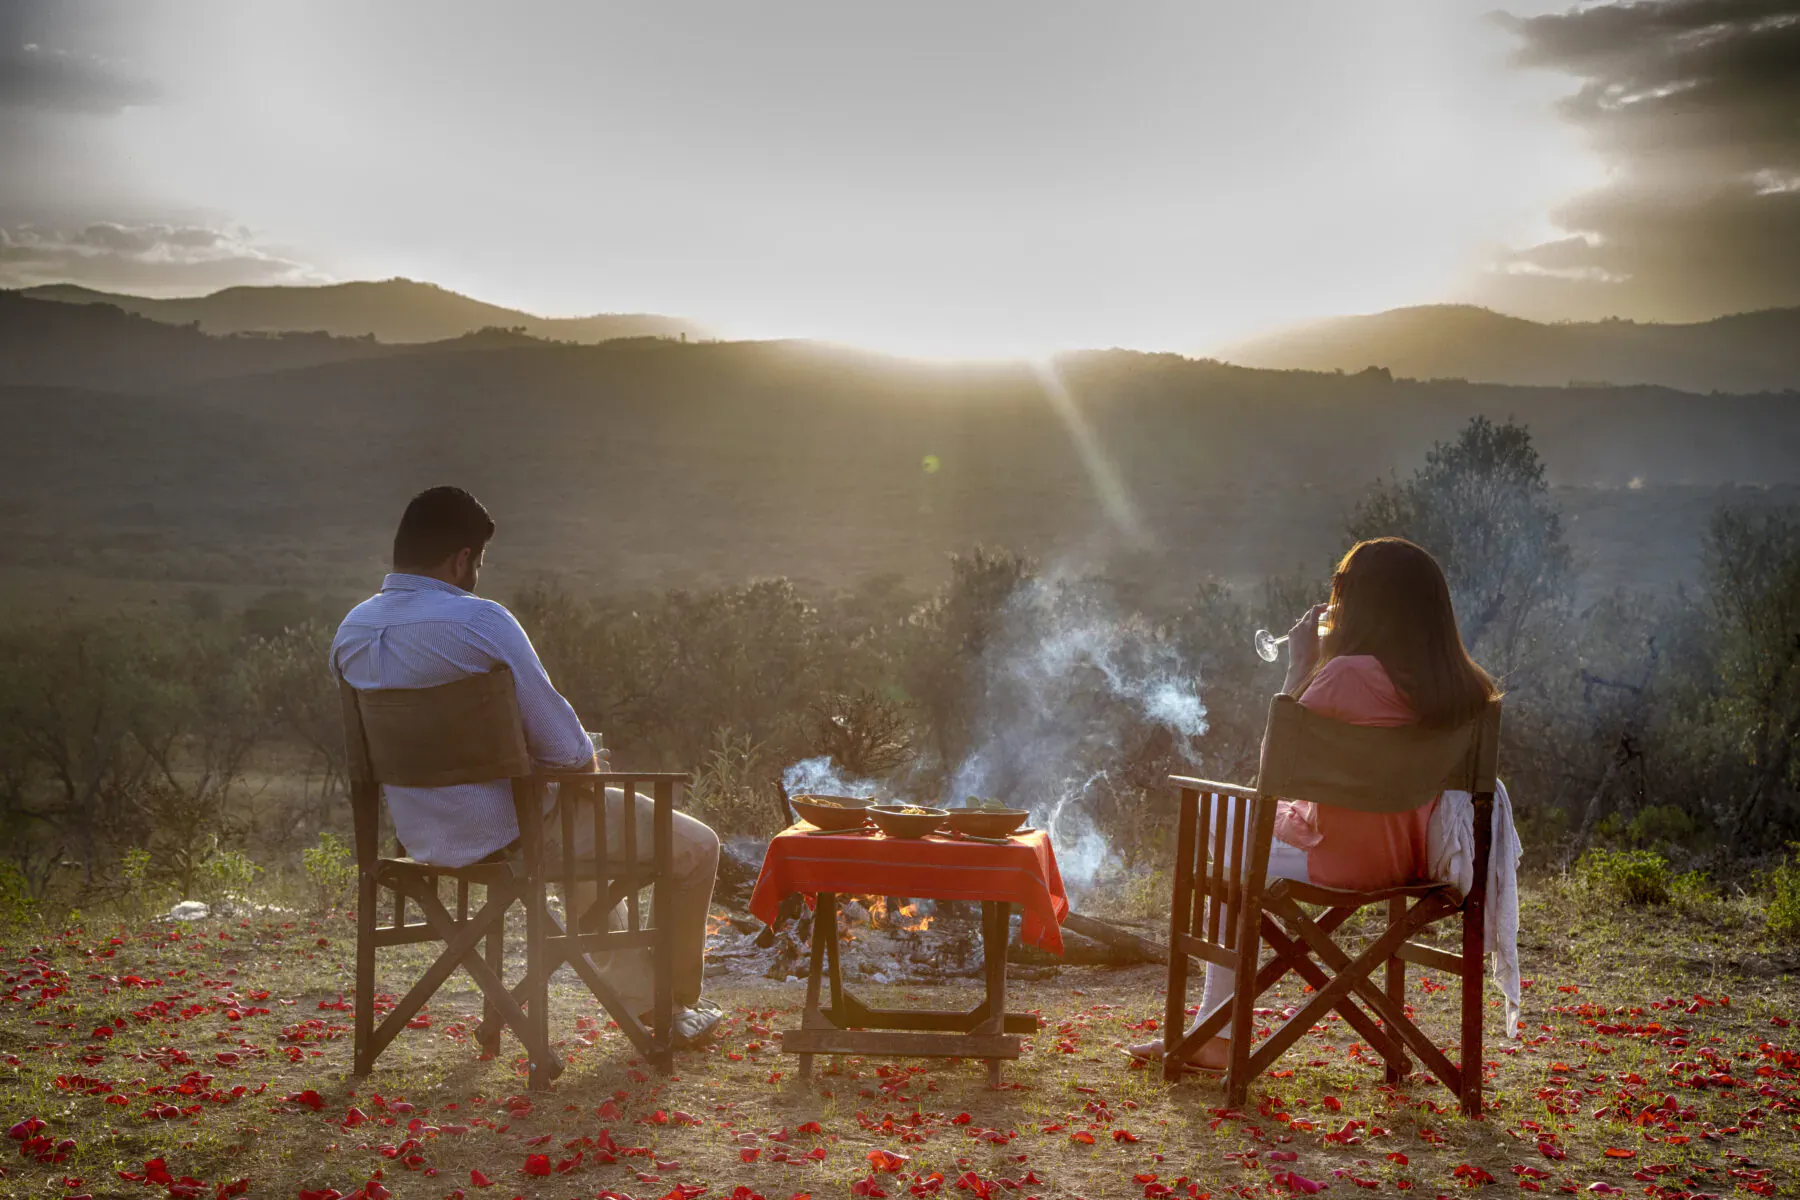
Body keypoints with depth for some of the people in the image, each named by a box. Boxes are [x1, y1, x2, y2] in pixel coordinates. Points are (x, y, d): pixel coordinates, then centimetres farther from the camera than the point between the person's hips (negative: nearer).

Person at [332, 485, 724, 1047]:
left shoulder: (350, 631, 0)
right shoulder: (478, 620, -24)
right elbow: (564, 749, -22)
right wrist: (589, 755, 3)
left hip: (421, 835, 9)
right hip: (508, 832, -8)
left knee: (584, 826, 38)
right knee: (697, 847, 11)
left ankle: (641, 999, 44)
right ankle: (677, 1003, 29)